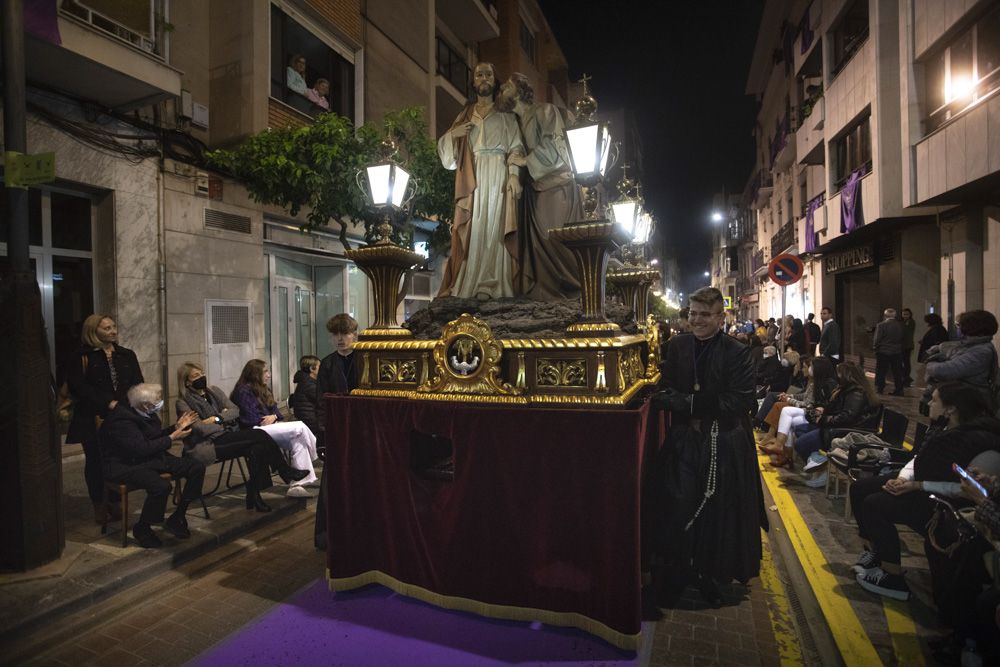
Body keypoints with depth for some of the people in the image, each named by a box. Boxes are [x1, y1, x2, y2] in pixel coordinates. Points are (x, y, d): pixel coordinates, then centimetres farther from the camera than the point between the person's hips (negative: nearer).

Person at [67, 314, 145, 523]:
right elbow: (79, 388, -11)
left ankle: (115, 502, 20)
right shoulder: (81, 358, -2)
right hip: (94, 419, -2)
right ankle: (98, 505, 22)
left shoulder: (127, 355, 11)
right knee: (95, 461, 8)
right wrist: (108, 403, -18)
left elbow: (137, 384, 8)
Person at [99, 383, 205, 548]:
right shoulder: (121, 420, -23)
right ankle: (142, 529, -6)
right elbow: (142, 449, -28)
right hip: (125, 465, -9)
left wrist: (176, 427, 1)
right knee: (161, 486, -35)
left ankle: (177, 518, 4)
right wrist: (173, 438, -19)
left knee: (197, 468, -7)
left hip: (151, 458, 9)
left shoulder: (146, 413, 2)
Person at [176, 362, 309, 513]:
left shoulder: (214, 391, 18)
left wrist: (216, 418, -7)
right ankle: (287, 472, -13)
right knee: (259, 434, -25)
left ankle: (254, 495, -16)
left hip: (228, 438, 6)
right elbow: (200, 429, -12)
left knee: (257, 448, -27)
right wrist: (225, 417, -3)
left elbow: (235, 410, 9)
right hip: (207, 446, -6)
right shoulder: (183, 403, 1)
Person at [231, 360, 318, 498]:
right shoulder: (244, 391, -5)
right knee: (300, 427, -22)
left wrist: (274, 416, -7)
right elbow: (250, 419, -13)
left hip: (269, 426, 8)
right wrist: (268, 418, -4)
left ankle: (297, 484, -24)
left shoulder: (263, 390, 21)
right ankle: (320, 458, -7)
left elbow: (275, 410, 16)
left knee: (298, 442, -20)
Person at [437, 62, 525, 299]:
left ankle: (490, 287, -13)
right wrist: (452, 134, 0)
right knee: (471, 231, -10)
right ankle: (466, 288, -12)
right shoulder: (464, 117, 24)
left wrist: (514, 174, -14)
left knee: (494, 230, -11)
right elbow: (447, 151, 20)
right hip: (471, 179, 2)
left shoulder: (506, 115, 17)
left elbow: (516, 147, 3)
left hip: (498, 178, -2)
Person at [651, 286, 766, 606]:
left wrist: (693, 403, -20)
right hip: (684, 442, 2)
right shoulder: (677, 345, 0)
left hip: (724, 446, -1)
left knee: (717, 513, 11)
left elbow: (741, 402, -17)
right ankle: (675, 573, 24)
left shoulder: (737, 352, -9)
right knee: (679, 510, 4)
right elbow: (665, 393, 0)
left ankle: (709, 574, 33)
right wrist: (696, 405, -16)